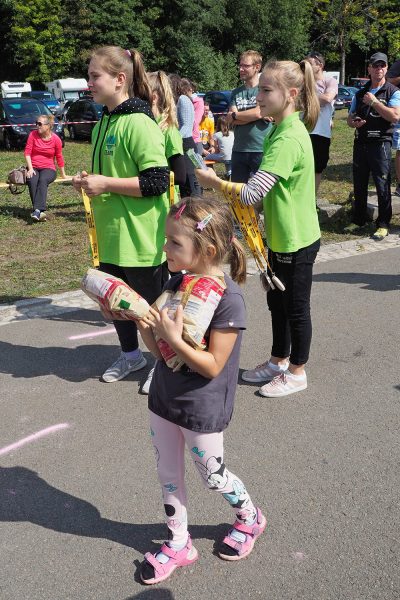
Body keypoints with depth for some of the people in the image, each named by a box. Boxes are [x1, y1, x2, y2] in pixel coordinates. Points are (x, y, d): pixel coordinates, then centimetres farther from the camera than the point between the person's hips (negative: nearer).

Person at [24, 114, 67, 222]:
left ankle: (37, 210, -48)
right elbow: (27, 152, 0)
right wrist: (30, 168, -12)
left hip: (48, 168, -1)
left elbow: (59, 157, 9)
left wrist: (63, 174, 16)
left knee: (43, 180, -36)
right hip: (33, 167, 2)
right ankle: (41, 212, -41)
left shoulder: (56, 139, -1)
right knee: (32, 181, -33)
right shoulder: (33, 134, 1)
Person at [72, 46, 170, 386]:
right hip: (112, 234, 9)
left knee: (152, 303, 8)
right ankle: (131, 355, 41)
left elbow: (157, 181, -24)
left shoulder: (138, 123, -18)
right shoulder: (104, 122, 10)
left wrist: (105, 184, -22)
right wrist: (90, 182, 3)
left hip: (142, 238, -9)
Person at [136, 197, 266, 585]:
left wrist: (173, 339, -31)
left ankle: (250, 519, 45)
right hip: (164, 398, 7)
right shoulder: (175, 284, -3)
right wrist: (144, 323, -18)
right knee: (168, 474, 18)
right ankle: (178, 543, 40)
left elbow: (212, 365, -22)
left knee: (213, 476, 16)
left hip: (201, 410, -6)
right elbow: (159, 350, -1)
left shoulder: (228, 298, -24)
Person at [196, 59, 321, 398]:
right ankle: (279, 361, 37)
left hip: (296, 241, -10)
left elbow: (252, 193, -32)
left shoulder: (289, 138, -25)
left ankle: (297, 372, 25)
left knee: (295, 307, 7)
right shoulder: (281, 130, 7)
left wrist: (213, 181, -19)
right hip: (280, 237, 10)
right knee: (277, 302, 20)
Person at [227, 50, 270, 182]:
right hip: (239, 150, 5)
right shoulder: (236, 92, 12)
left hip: (261, 149, -5)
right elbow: (230, 120, 2)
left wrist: (235, 115, 0)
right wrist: (251, 115, -10)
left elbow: (258, 113, -15)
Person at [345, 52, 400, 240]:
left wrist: (374, 102, -14)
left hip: (381, 144, -5)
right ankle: (358, 220, 25)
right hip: (360, 143, 5)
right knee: (359, 184, 12)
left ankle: (383, 224, 7)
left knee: (382, 186, -2)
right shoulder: (360, 94, 15)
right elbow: (350, 118, 17)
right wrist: (354, 122, -7)